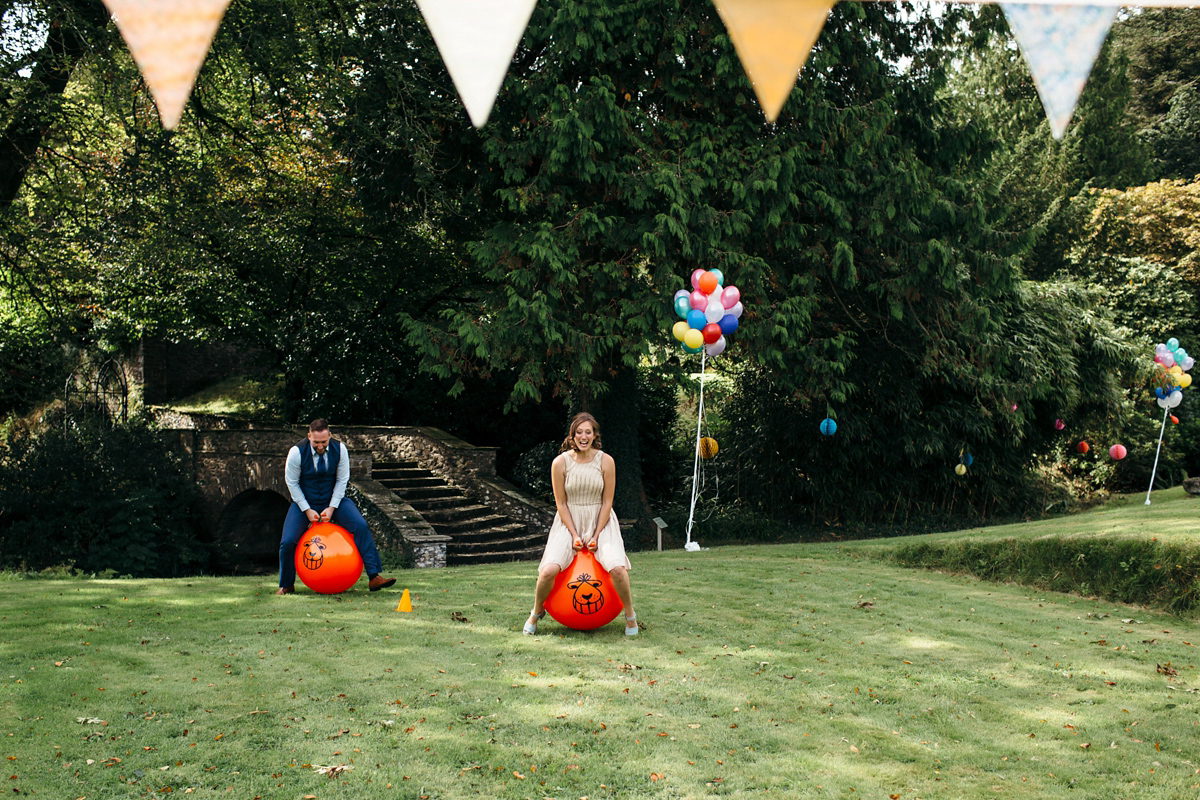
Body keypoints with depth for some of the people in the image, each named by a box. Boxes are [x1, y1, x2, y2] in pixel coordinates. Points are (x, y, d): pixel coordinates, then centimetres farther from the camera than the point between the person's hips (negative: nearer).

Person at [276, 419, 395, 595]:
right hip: (305, 502, -1)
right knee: (287, 541, -17)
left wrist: (332, 508, -15)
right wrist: (307, 510, -15)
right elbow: (292, 483, -9)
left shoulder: (339, 449, -14)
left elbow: (342, 480, -6)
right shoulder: (297, 452, -19)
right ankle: (286, 585, 9)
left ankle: (374, 577, -19)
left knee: (361, 526, -21)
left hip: (333, 500, 1)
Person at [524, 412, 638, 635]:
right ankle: (536, 613, 9)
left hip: (600, 521, 0)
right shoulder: (560, 463, -9)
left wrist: (596, 535, -10)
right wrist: (574, 535, -10)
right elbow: (561, 503, -4)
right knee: (549, 570, -21)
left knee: (617, 568, -25)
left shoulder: (605, 461, -8)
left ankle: (630, 615, 0)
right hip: (569, 522, 0)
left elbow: (607, 501, -4)